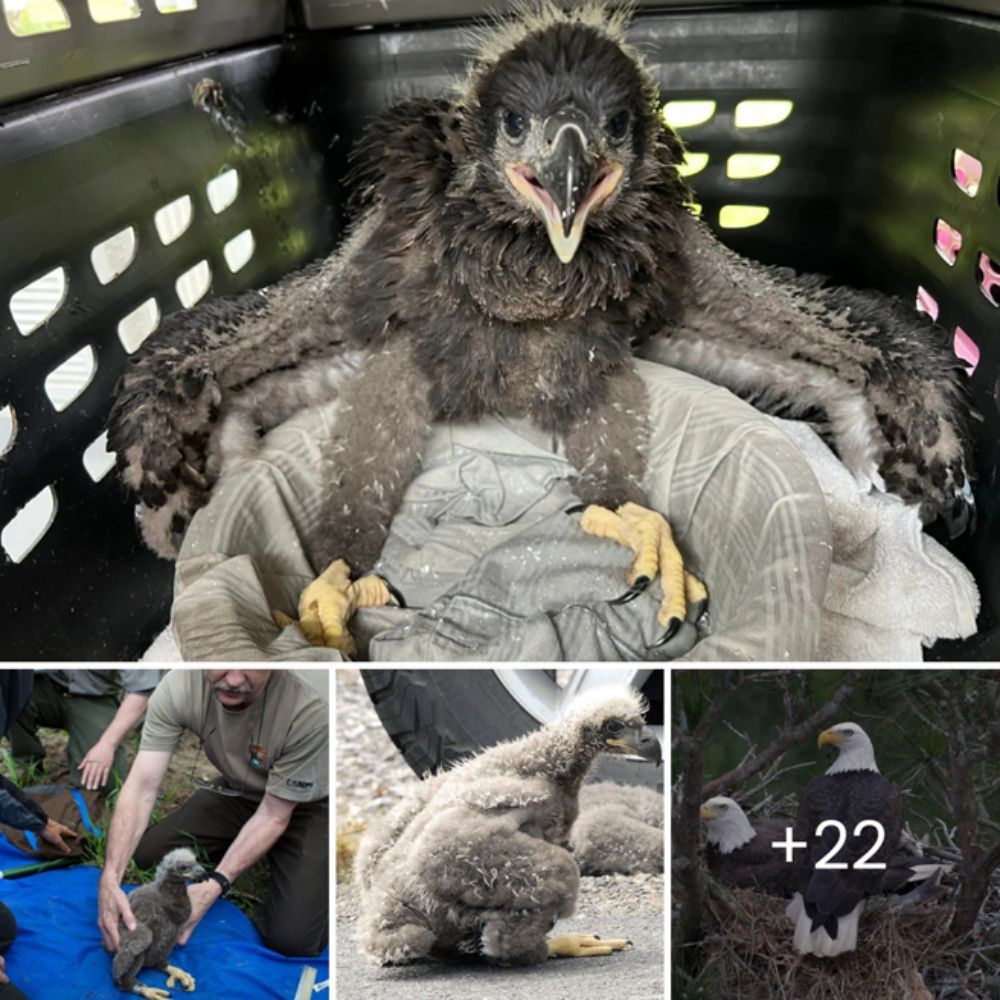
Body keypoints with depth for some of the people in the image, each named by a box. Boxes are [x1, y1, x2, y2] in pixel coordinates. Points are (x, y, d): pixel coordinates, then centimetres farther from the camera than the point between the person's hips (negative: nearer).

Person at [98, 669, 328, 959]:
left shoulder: (313, 704, -37)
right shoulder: (179, 686, -26)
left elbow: (274, 816, -24)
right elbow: (142, 787, -24)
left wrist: (215, 886, -31)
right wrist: (109, 879, -35)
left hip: (309, 803, -4)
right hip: (238, 790, 4)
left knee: (293, 939, -18)